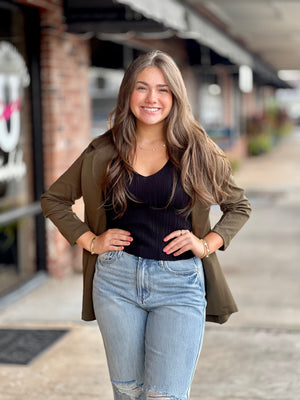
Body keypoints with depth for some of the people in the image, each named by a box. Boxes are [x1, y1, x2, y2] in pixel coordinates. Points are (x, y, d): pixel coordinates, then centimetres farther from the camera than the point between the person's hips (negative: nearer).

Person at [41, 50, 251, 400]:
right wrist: (89, 241, 3)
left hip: (180, 283, -1)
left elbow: (238, 206, 13)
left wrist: (207, 244, -2)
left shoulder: (198, 151, 1)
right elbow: (53, 199, 14)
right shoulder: (104, 152, 4)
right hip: (117, 279, 2)